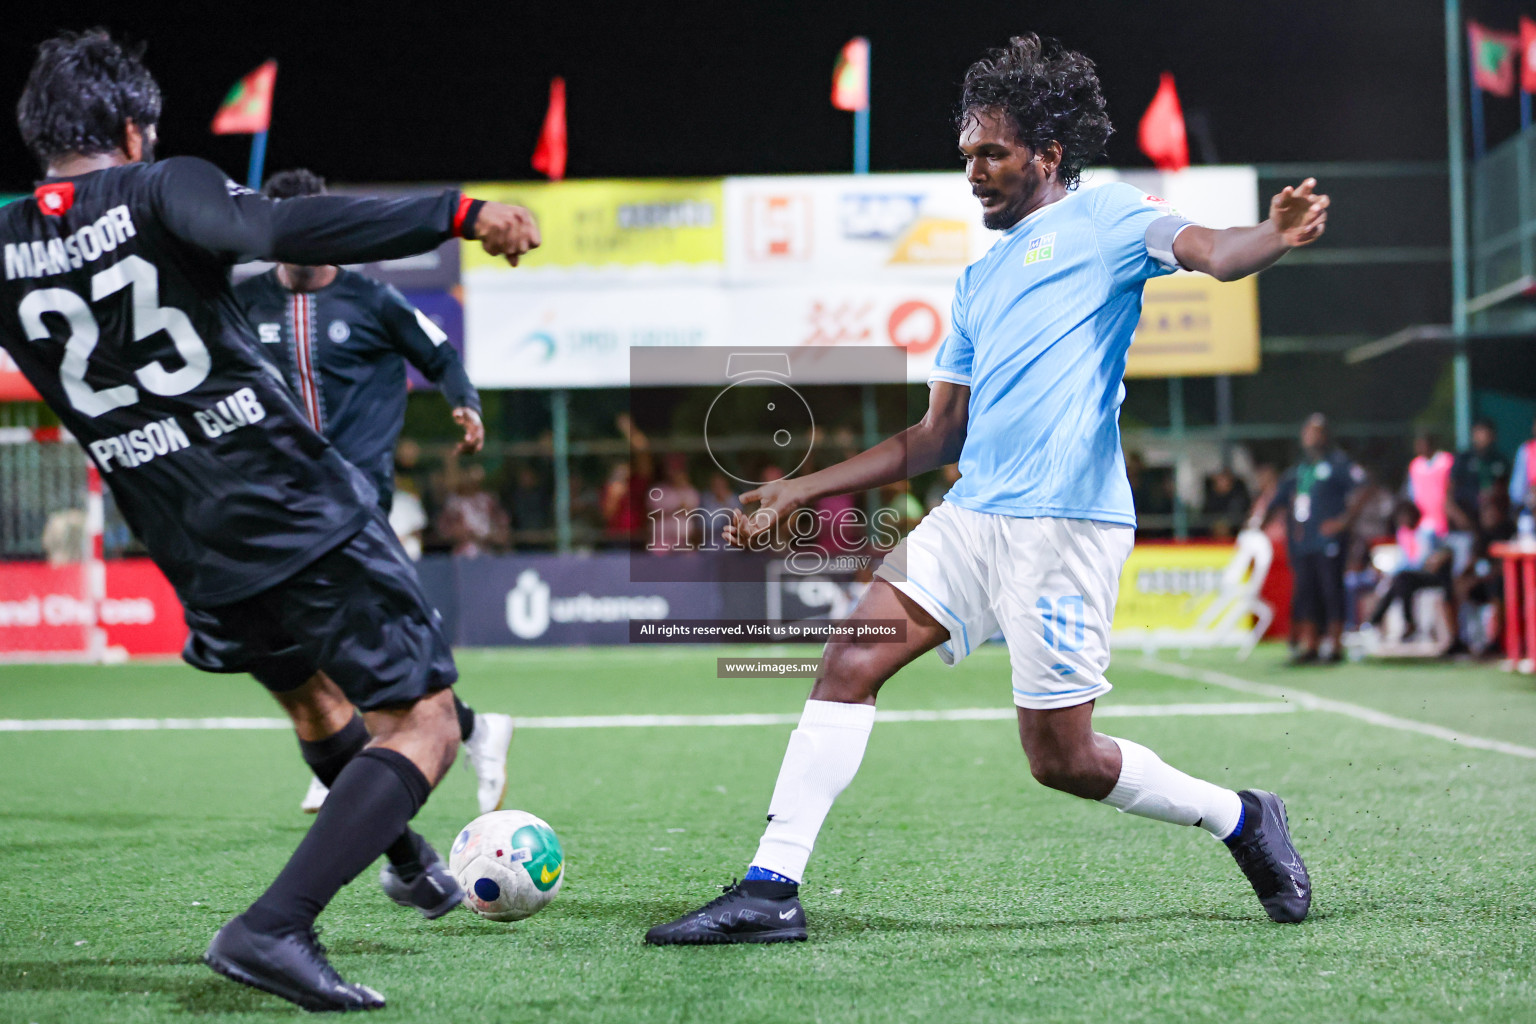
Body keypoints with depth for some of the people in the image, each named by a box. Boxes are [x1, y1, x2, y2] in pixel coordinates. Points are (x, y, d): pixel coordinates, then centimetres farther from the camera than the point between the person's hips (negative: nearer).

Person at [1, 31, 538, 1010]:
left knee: (312, 698, 32)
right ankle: (274, 928, -18)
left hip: (196, 557, 6)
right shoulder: (161, 190, -7)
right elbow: (282, 231, -25)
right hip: (303, 513, -6)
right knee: (422, 726, -2)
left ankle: (412, 861, 49)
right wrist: (461, 212, -27)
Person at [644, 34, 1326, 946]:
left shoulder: (1106, 218, 3)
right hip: (970, 518, 7)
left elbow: (1211, 253, -17)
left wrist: (1277, 238, -42)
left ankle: (1240, 819, 19)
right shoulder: (982, 279, 23)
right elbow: (937, 436, 26)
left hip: (1065, 525, -7)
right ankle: (773, 888, -6)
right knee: (851, 661, -8)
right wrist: (800, 490, 22)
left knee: (1060, 757, -3)